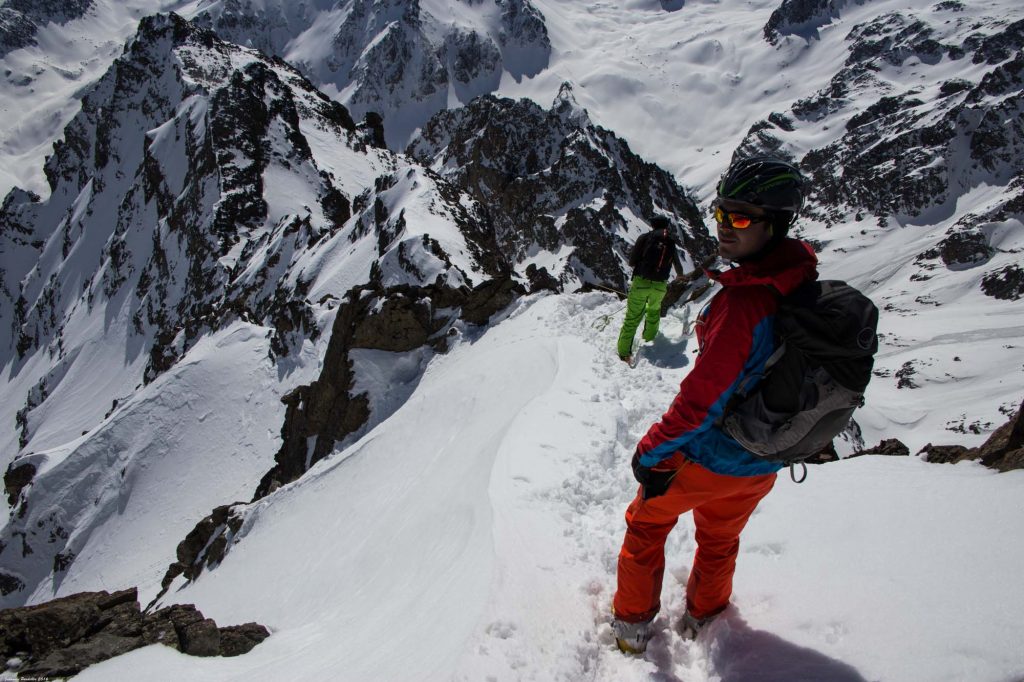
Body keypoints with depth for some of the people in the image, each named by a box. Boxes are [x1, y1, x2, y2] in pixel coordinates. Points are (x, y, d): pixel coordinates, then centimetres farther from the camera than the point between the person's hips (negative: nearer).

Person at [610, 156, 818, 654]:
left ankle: (632, 625, 36)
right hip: (764, 465, 7)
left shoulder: (744, 301, -34)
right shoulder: (805, 289, -8)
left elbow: (701, 399, -32)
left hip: (706, 457, -7)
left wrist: (651, 451, -17)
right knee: (719, 540, 31)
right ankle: (703, 619, 54)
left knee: (646, 522, 21)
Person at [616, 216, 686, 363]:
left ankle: (624, 352, 0)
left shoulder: (645, 237, 0)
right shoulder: (672, 243, 11)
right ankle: (649, 339, 40)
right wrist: (679, 275, 48)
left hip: (641, 282, -3)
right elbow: (678, 265, 26)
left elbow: (631, 262, -3)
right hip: (660, 286, 3)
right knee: (654, 311, 29)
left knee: (632, 317, 1)